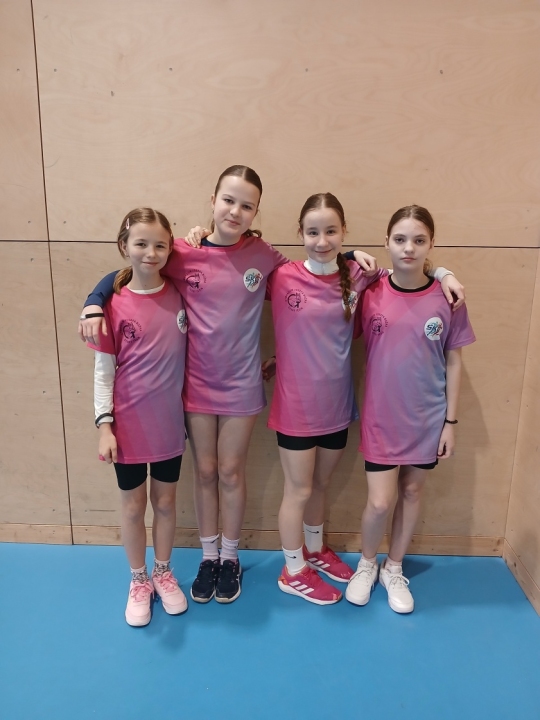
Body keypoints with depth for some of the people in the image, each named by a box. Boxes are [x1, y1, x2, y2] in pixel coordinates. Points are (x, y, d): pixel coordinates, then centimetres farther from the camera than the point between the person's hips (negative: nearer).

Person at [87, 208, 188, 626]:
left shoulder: (179, 295, -5)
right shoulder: (115, 305, -12)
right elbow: (103, 370, -8)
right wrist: (104, 424, -10)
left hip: (169, 422, 2)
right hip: (129, 425, -2)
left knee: (166, 502, 18)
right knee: (133, 506, 15)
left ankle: (164, 574, 40)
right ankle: (139, 581, 37)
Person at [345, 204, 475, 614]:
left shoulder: (447, 298, -8)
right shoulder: (371, 295, -9)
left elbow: (454, 361, -2)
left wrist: (451, 421, -1)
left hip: (427, 418, 1)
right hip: (381, 417, -1)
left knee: (412, 492, 15)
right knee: (380, 502, 1)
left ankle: (394, 569, 38)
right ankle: (367, 564, 32)